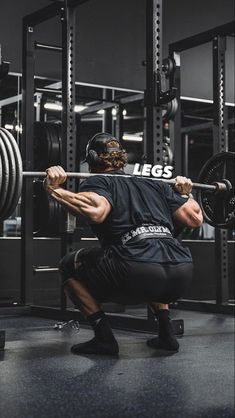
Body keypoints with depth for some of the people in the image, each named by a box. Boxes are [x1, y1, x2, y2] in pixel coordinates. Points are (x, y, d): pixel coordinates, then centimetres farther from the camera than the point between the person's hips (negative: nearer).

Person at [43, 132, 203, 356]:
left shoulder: (98, 181, 13)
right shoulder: (155, 184, 28)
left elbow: (95, 211, -12)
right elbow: (195, 218, 24)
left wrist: (54, 189, -1)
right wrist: (185, 193, 43)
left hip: (138, 275, -6)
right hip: (182, 276, 6)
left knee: (69, 266, 20)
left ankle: (104, 337, 11)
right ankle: (166, 333, 27)